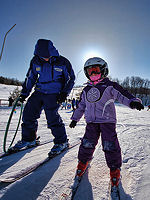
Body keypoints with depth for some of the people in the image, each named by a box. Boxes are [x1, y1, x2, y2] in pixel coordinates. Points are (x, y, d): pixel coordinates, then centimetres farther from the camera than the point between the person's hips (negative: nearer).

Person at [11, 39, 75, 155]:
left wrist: (64, 93, -8)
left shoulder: (62, 62, -7)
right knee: (28, 114, 1)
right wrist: (24, 93, 13)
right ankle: (29, 139, 22)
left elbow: (71, 78, 2)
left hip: (54, 94, -5)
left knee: (52, 117, -18)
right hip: (39, 92, 5)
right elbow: (30, 77, 15)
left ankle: (62, 142, 2)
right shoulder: (36, 61, 4)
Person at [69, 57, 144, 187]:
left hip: (108, 121, -3)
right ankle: (83, 162, 28)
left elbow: (122, 95, -8)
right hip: (91, 122, 4)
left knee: (110, 145, -3)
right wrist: (75, 118, 25)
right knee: (87, 143, 3)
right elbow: (81, 105, 22)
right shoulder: (86, 90, 16)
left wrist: (133, 102, -28)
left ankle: (115, 168, 19)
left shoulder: (110, 86, 2)